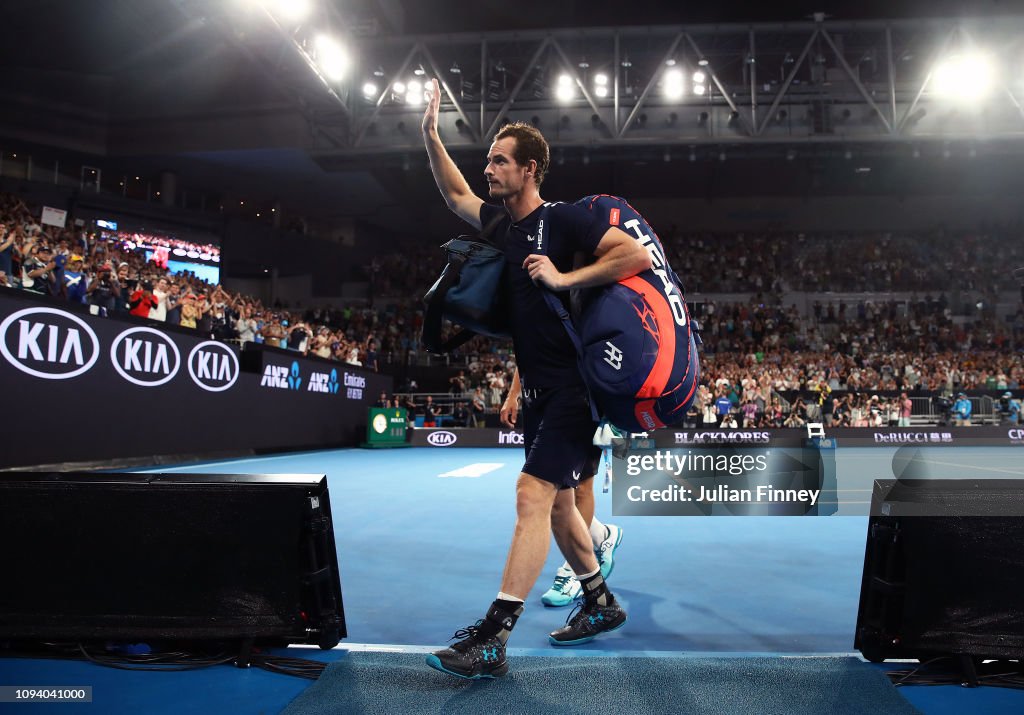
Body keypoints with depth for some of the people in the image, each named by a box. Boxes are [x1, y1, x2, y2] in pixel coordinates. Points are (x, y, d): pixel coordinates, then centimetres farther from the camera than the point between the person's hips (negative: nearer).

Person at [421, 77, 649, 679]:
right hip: (537, 389, 9)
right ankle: (602, 605, 33)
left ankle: (492, 641, -10)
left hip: (571, 386, -9)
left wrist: (565, 278, -21)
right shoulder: (503, 224, 11)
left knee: (533, 495, -13)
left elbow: (638, 255, -18)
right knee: (557, 503, 15)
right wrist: (431, 134, 19)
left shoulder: (564, 219, -10)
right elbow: (455, 194, 26)